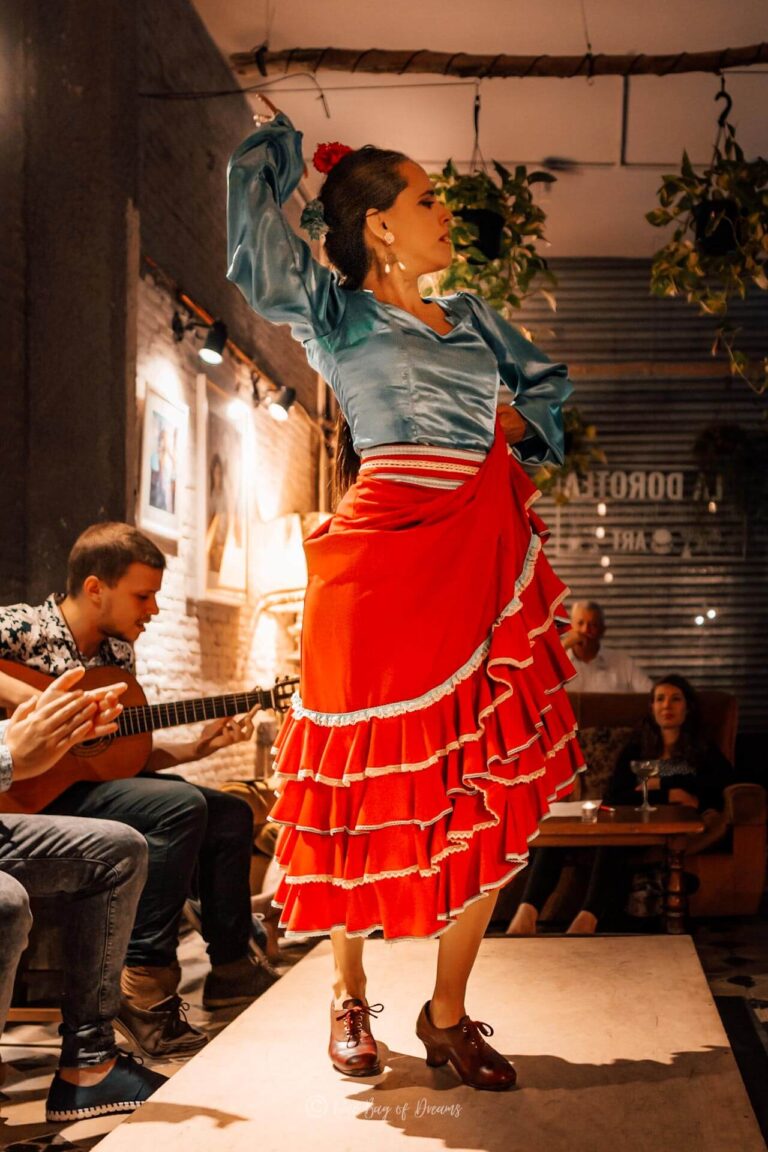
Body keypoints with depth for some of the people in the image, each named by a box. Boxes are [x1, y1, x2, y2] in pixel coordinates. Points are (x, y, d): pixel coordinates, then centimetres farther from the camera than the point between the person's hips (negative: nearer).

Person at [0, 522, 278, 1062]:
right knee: (182, 806, -28)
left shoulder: (118, 654, 11)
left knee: (232, 813, 6)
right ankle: (144, 984, -21)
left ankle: (232, 965, 16)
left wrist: (197, 747, 2)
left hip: (93, 778, 9)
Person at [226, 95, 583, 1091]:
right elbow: (253, 188, -3)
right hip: (386, 561, -5)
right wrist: (286, 139, 16)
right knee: (372, 782, 2)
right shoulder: (333, 311, 5)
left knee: (493, 797, 1)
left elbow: (548, 380, 34)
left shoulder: (473, 317, 20)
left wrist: (519, 429, 15)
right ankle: (350, 997, 23)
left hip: (485, 562, 5)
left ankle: (449, 1016, 15)